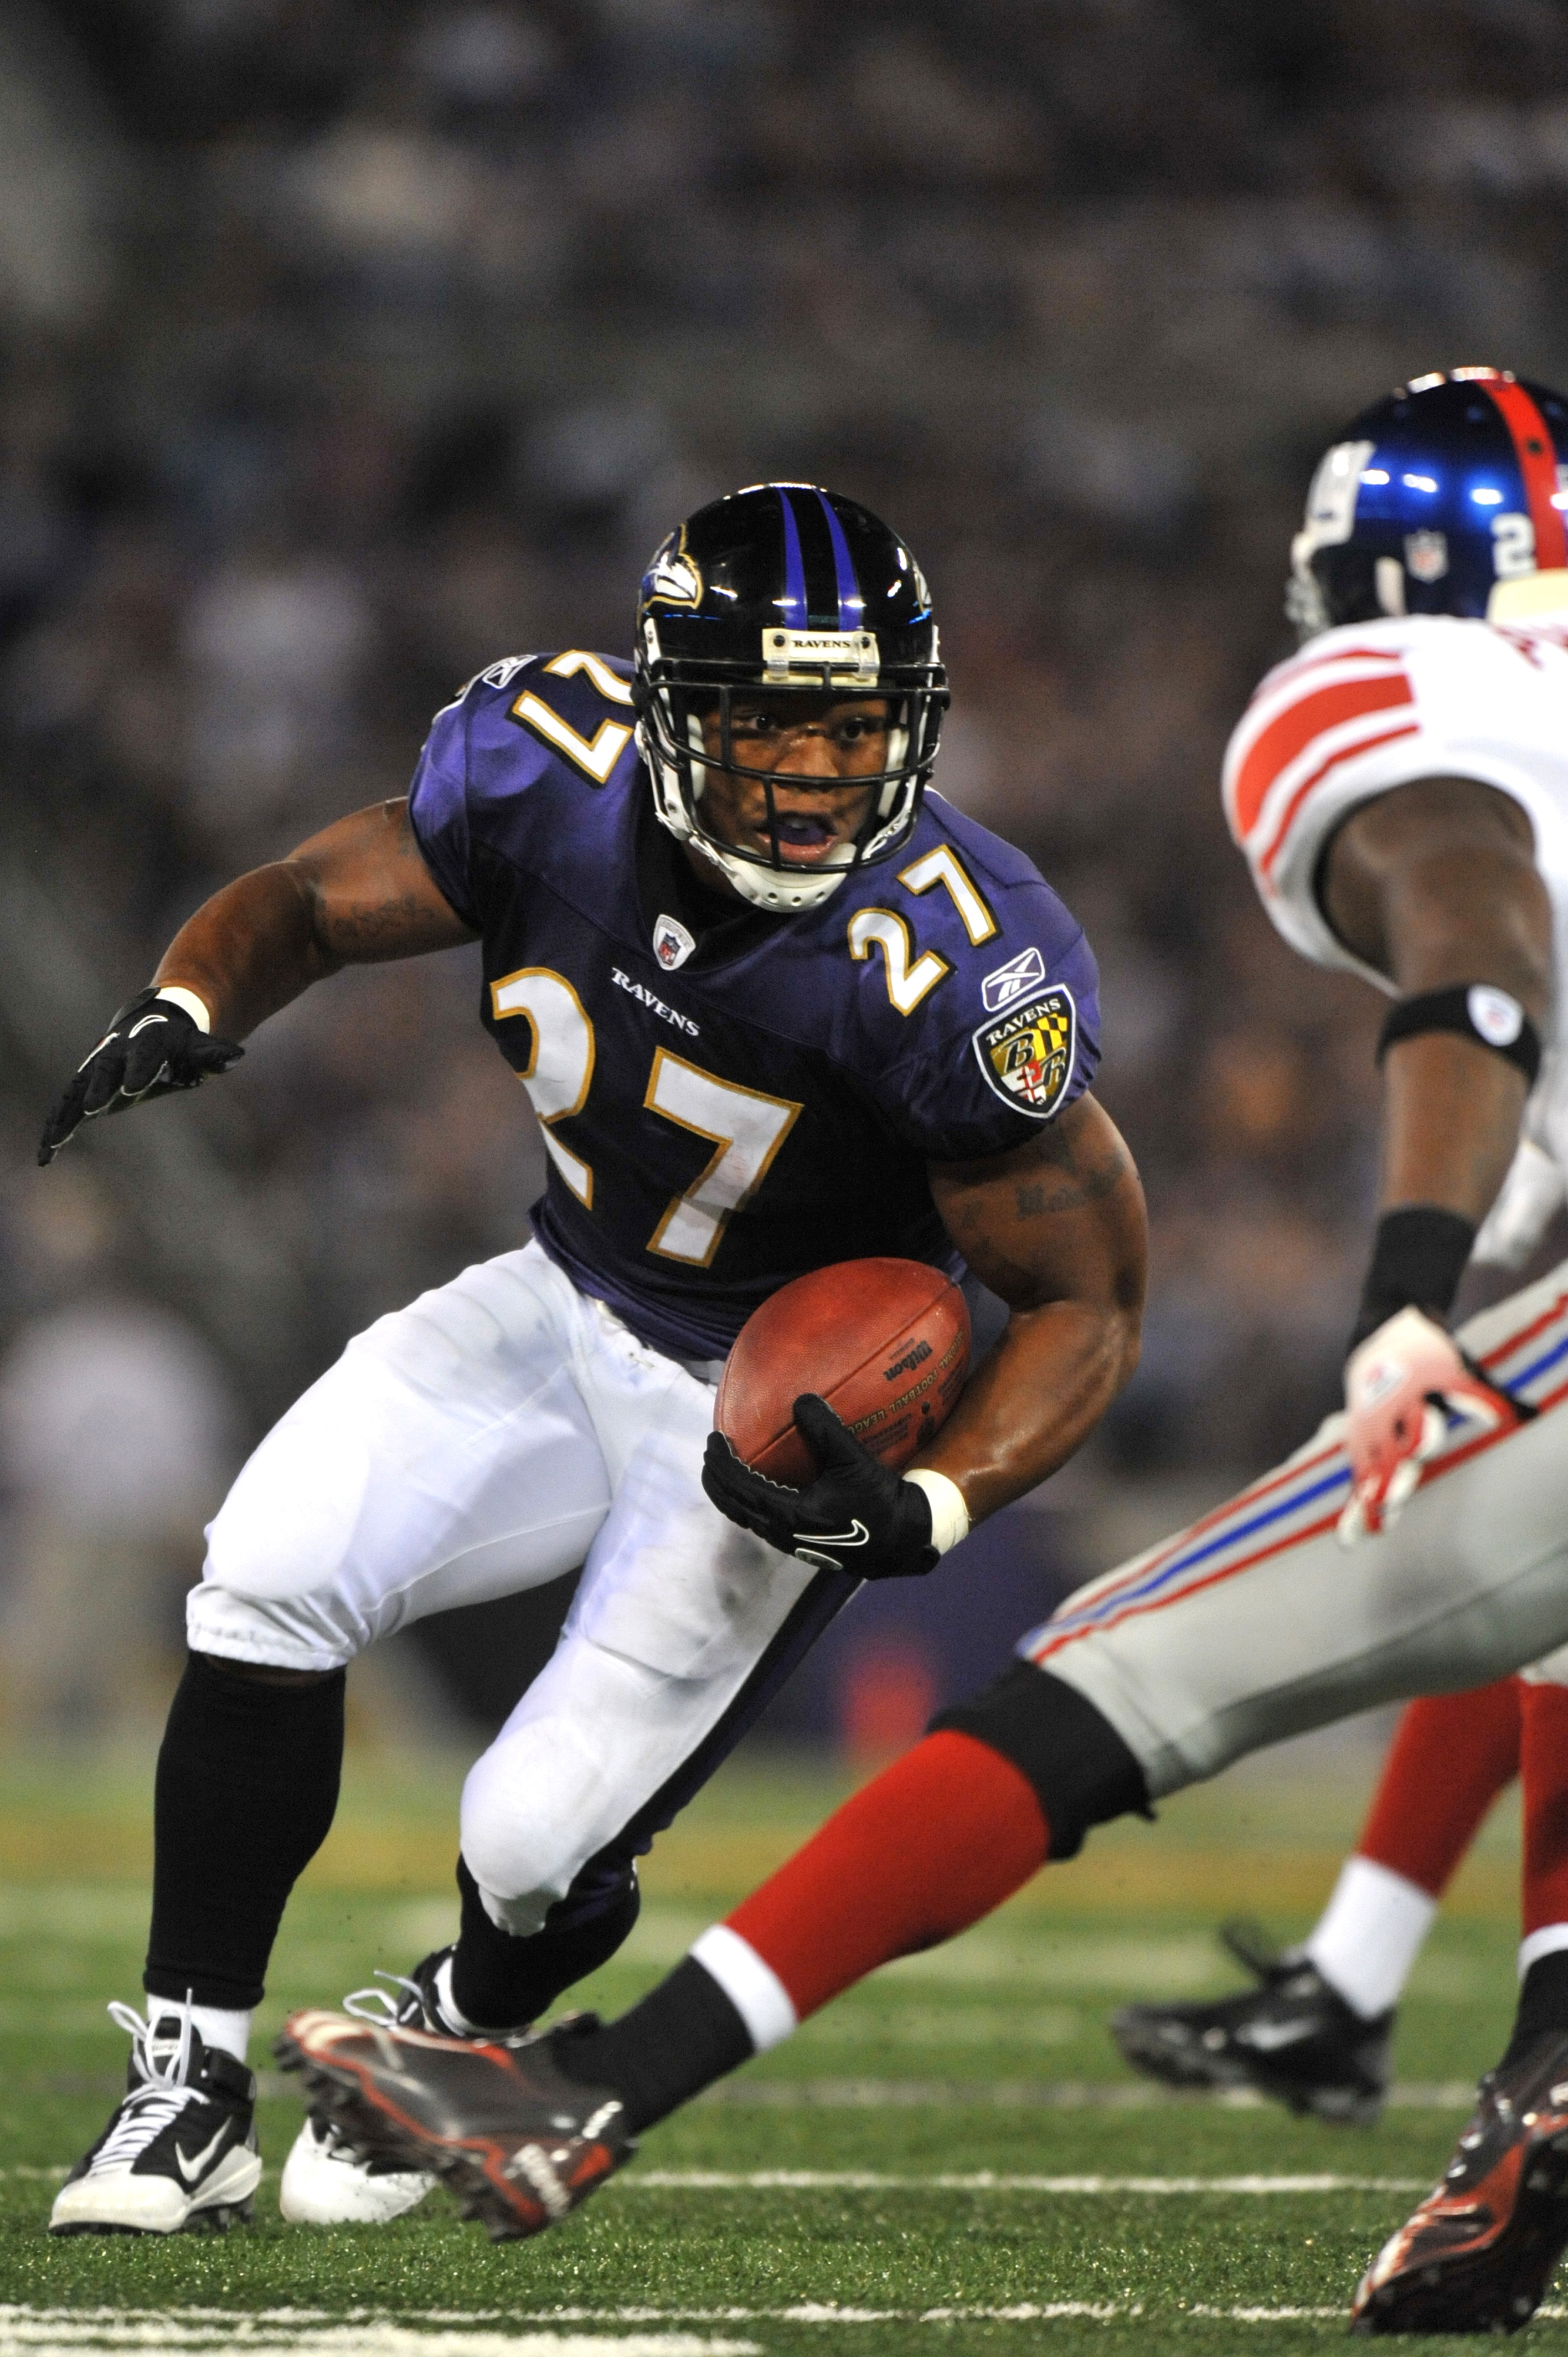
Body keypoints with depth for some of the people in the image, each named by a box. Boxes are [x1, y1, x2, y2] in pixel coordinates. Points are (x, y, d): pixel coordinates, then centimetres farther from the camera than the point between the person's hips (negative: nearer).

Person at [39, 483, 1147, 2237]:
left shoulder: (947, 969, -30)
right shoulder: (552, 771, -18)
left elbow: (1087, 1302, -19)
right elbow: (310, 904, -2)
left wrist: (935, 1508, -34)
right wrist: (186, 1006, -25)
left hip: (785, 1418, -4)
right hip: (570, 1302, 4)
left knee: (535, 1847, -8)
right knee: (272, 1580, -16)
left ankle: (457, 2031, 32)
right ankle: (190, 2095, -2)